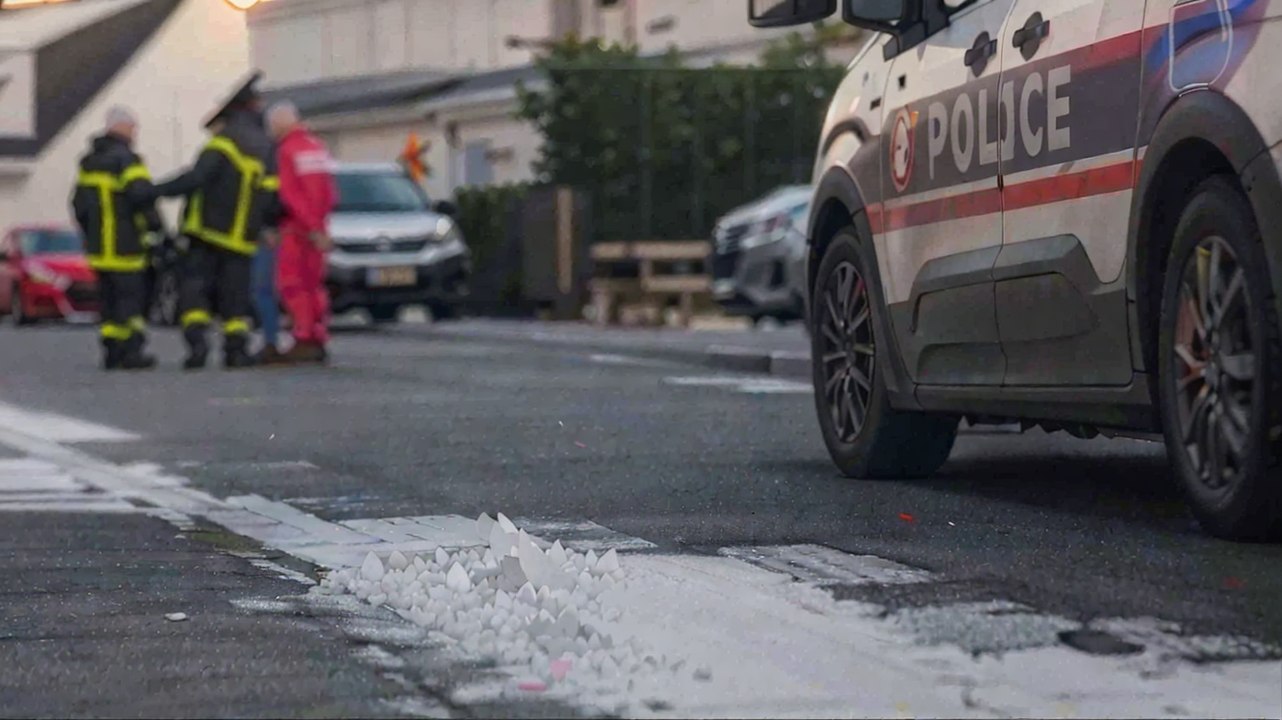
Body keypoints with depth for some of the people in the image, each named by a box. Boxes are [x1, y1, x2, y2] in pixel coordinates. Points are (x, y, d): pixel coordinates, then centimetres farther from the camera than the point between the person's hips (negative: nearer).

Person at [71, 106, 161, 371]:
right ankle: (131, 351, -7)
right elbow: (142, 193, -26)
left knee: (108, 298, 11)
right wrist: (153, 221, -11)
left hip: (98, 246, 8)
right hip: (124, 246, -8)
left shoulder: (90, 162, 15)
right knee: (131, 295, -4)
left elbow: (80, 202, 19)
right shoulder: (125, 159, -12)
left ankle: (112, 351, 8)